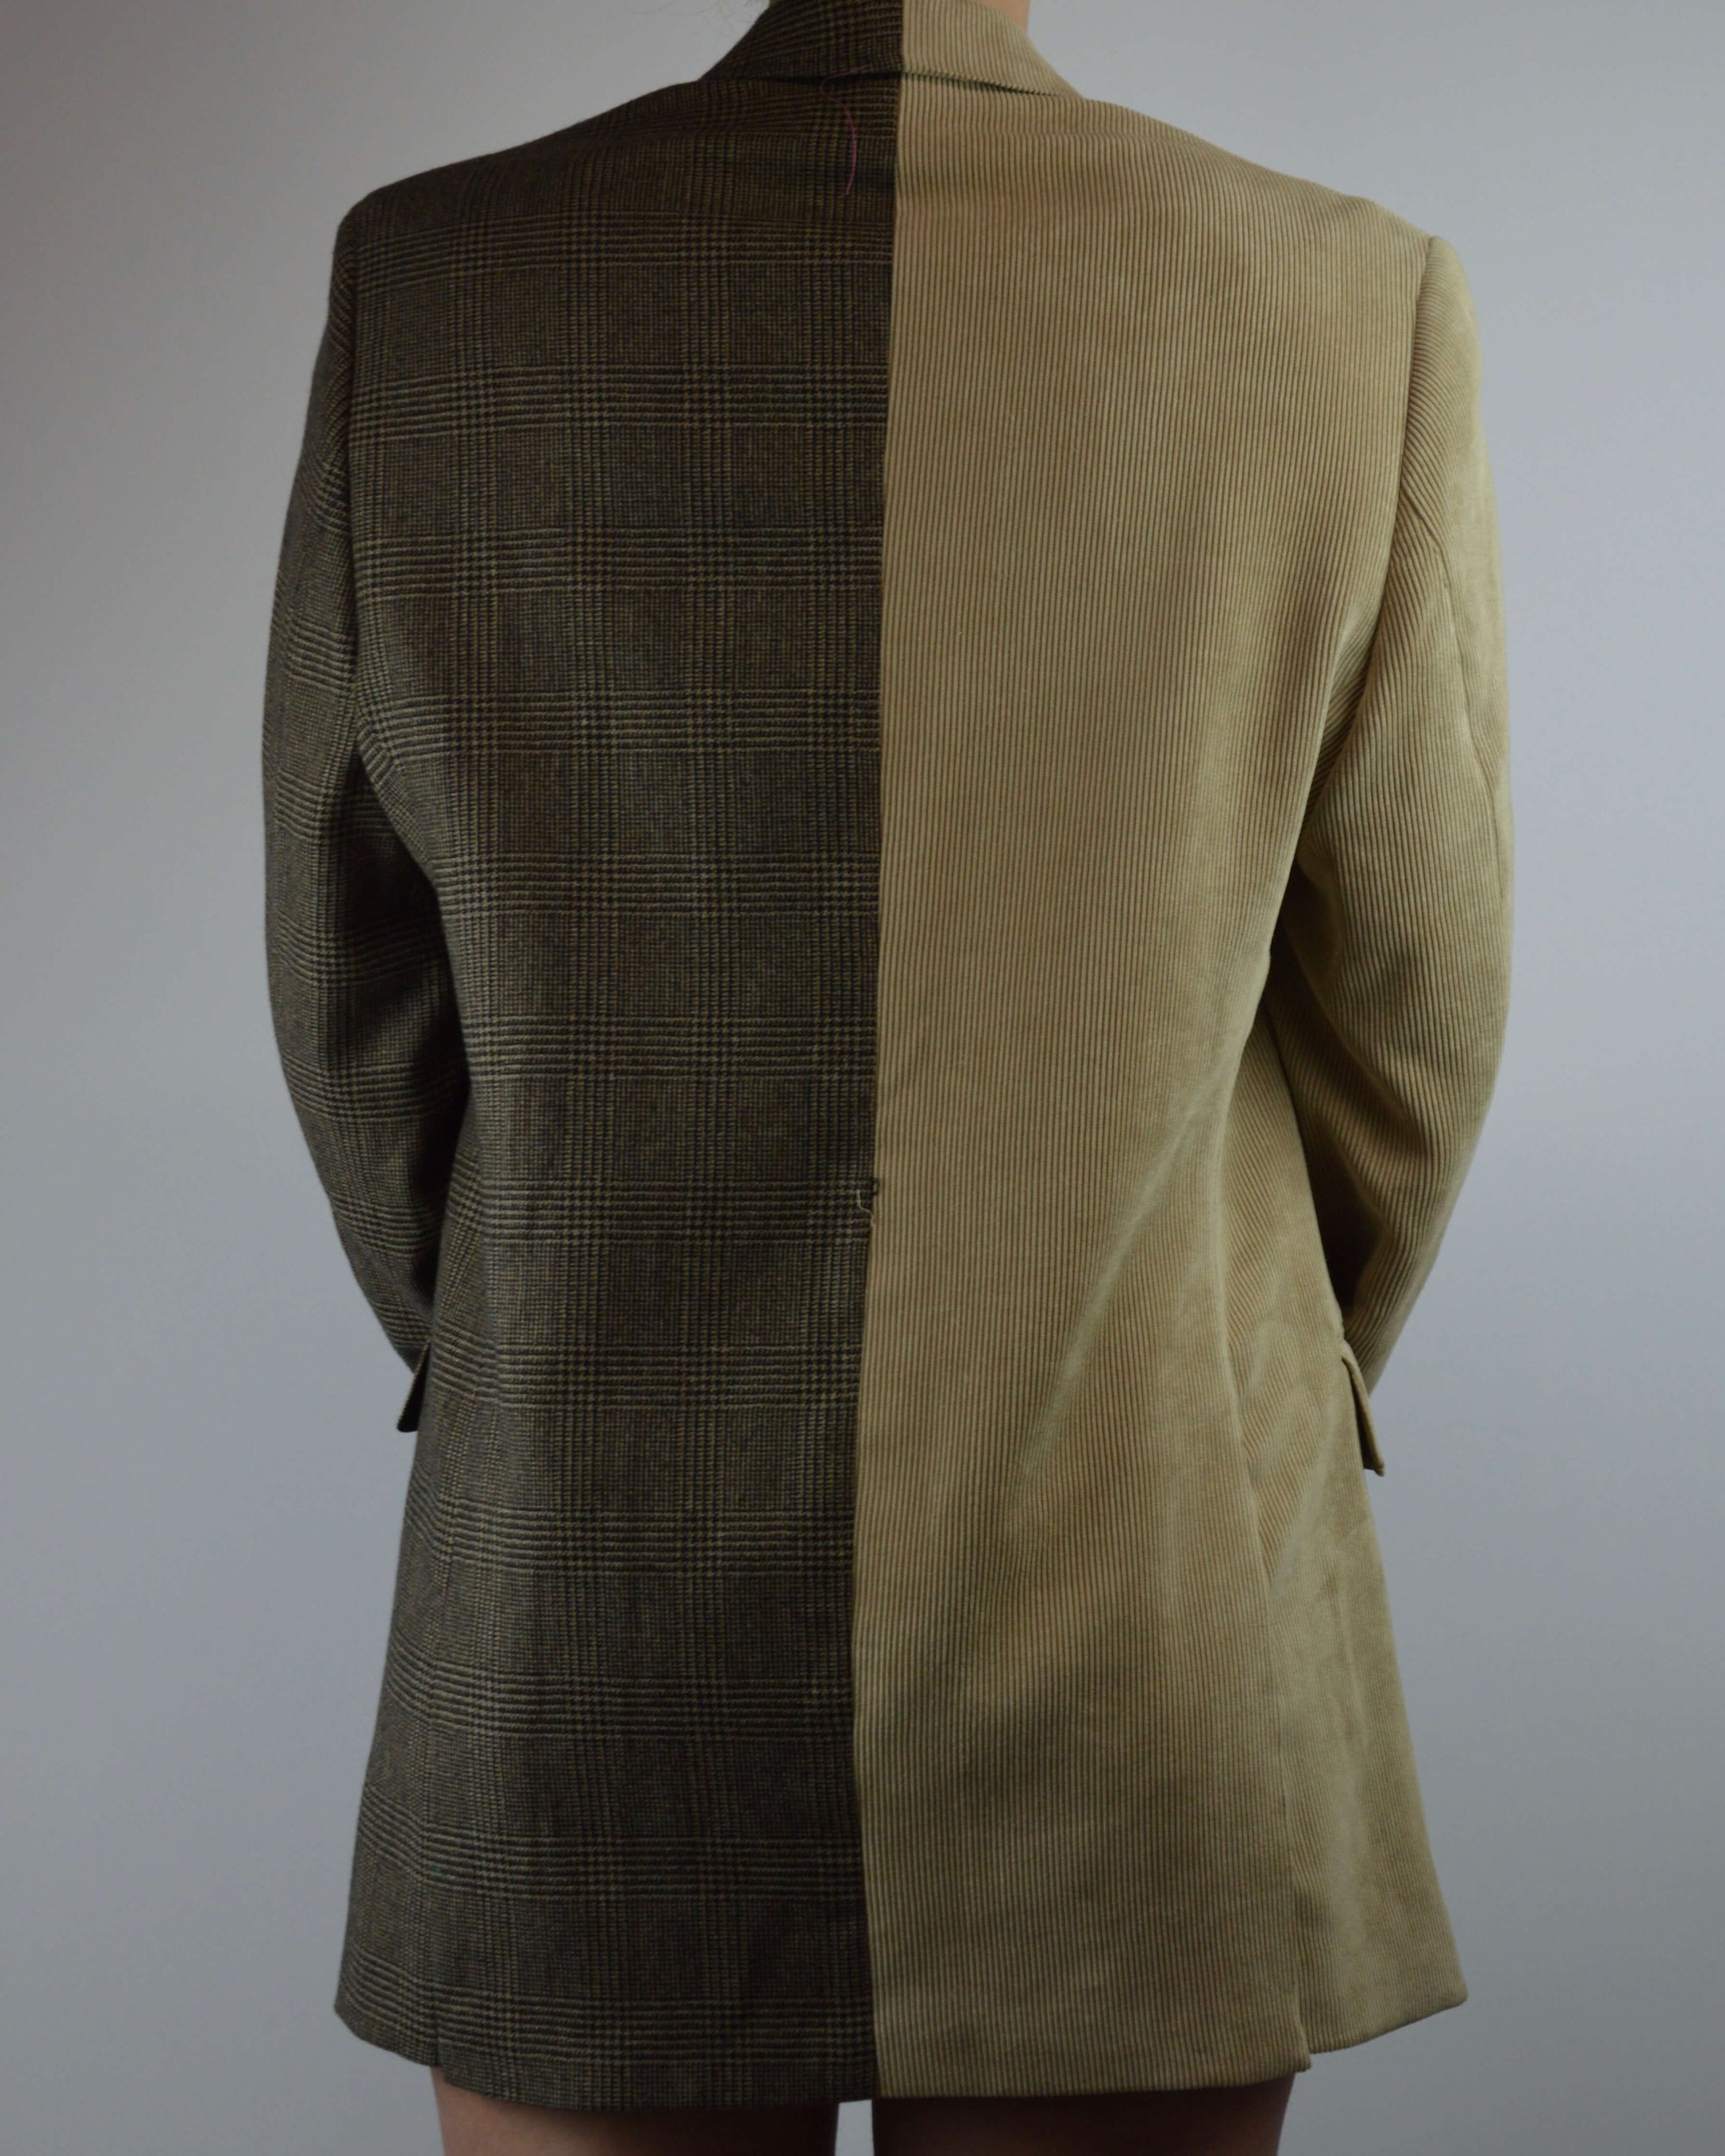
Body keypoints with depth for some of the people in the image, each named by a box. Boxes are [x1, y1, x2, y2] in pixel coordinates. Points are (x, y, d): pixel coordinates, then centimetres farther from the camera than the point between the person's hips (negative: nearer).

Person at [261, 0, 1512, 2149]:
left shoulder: (426, 283, -9)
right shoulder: (1359, 305, -10)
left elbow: (358, 998, 0)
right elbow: (1404, 1026, -1)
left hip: (598, 1660, 1)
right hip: (1138, 1702, 0)